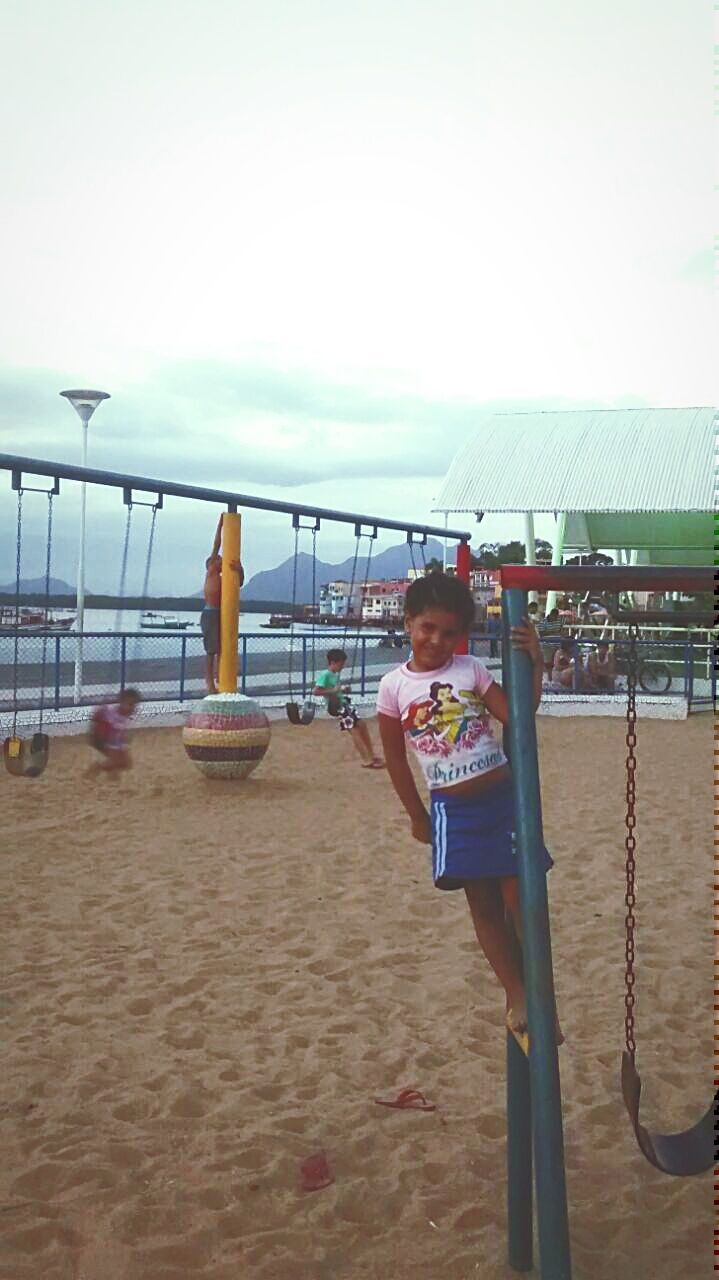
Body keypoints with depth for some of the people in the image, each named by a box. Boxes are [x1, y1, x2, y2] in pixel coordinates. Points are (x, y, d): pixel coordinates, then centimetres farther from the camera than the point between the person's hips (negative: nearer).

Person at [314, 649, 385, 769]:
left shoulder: (335, 675, 14)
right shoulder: (325, 675, -15)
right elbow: (315, 691, -23)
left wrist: (343, 689, 7)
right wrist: (333, 690, -26)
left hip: (344, 704, 10)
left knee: (361, 725, 9)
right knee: (354, 730, -10)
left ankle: (371, 756, 18)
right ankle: (367, 761, -4)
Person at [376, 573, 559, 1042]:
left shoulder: (472, 669, -2)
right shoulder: (394, 687, -3)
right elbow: (396, 759, 6)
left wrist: (534, 665, -19)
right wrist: (418, 816, 10)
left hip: (503, 796, 0)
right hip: (453, 809, 0)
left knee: (520, 898, 1)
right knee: (484, 906, 7)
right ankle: (516, 994, 20)